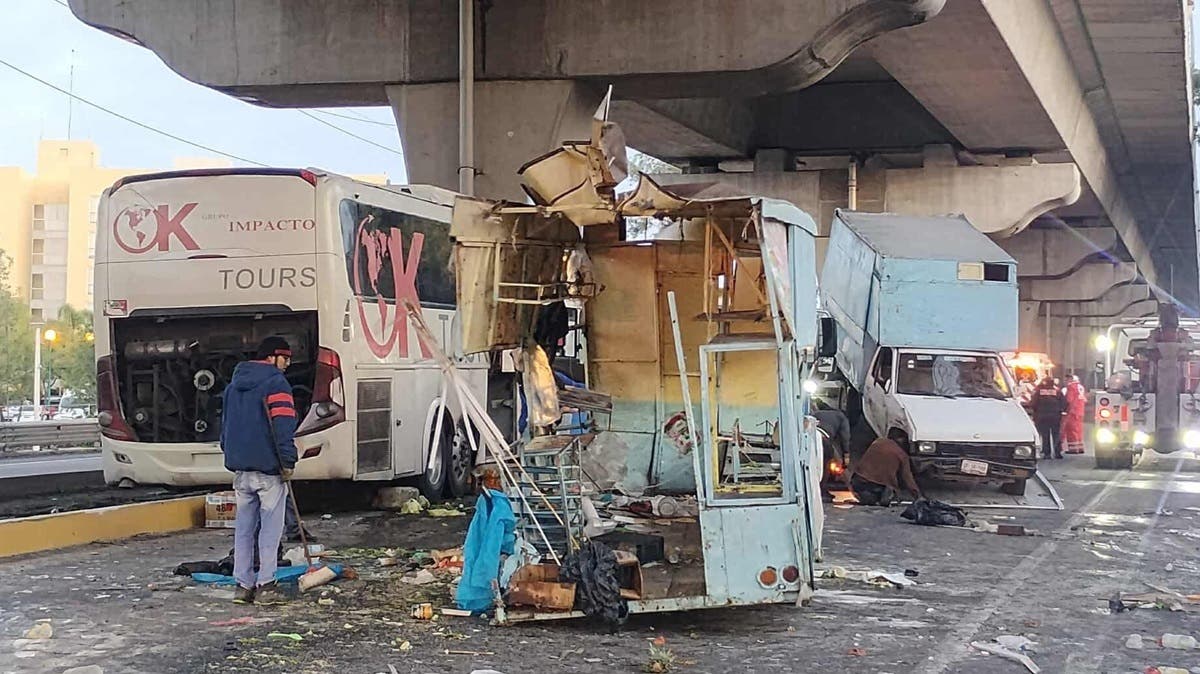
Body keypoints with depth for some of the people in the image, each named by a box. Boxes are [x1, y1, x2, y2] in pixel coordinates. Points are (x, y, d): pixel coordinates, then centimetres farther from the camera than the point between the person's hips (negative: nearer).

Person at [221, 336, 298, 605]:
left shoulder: (234, 385, 18)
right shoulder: (276, 383, -8)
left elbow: (225, 424, 22)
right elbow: (284, 426, -16)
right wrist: (288, 462, -14)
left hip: (240, 467, 7)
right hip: (268, 467, -7)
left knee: (244, 527, 11)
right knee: (271, 527, -2)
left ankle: (243, 585, 13)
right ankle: (266, 585, -2)